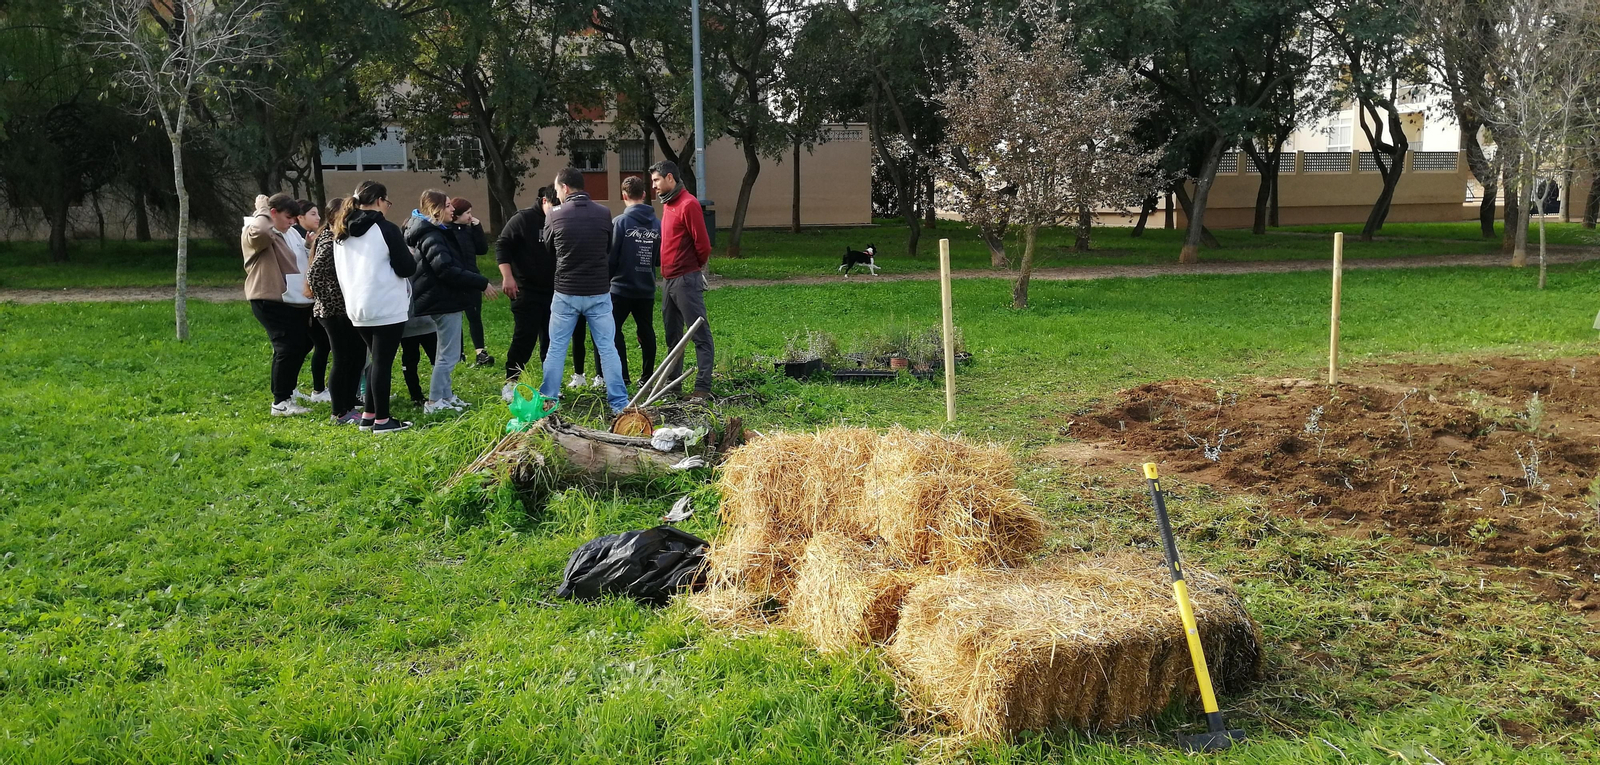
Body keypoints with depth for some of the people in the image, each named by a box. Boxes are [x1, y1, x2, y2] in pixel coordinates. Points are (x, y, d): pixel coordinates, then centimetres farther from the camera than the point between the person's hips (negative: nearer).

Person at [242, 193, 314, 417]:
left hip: (288, 300, 10)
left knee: (300, 344, 13)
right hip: (270, 301, -10)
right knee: (287, 347, -14)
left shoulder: (279, 235, 24)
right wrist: (262, 210, -18)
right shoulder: (255, 232, -8)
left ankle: (286, 394, 25)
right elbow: (260, 231, -35)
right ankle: (280, 402, -7)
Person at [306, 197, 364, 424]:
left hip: (349, 310, 8)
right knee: (343, 361, -1)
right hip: (335, 312, -8)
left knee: (357, 357, 12)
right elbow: (314, 276, -22)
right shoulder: (329, 242, -15)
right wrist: (330, 303, -16)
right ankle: (339, 413, 10)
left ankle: (349, 406, 23)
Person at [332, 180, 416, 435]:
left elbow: (340, 269, 19)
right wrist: (408, 254, 8)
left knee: (377, 359, 18)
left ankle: (368, 415, 20)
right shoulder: (386, 229, -12)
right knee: (383, 362, -1)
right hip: (387, 307, -7)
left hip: (356, 307, 7)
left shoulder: (342, 233, 10)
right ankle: (382, 420, 4)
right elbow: (407, 268, -12)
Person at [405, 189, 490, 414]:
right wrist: (481, 283, -23)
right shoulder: (432, 237, -18)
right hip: (445, 301, -11)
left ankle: (445, 396, 26)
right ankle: (434, 402, 0)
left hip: (440, 300, 11)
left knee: (445, 353, 18)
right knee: (448, 355, -5)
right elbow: (447, 269, -27)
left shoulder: (435, 232, 15)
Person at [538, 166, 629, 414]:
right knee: (607, 348, 6)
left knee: (556, 348, 10)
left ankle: (547, 401, 16)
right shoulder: (603, 214, -4)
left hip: (566, 293, -1)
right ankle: (619, 403, 6)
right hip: (599, 292, 1)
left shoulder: (555, 215, -7)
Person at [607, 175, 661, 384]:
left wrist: (607, 279, 4)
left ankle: (622, 376, -1)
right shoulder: (656, 223, 0)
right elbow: (660, 259, 4)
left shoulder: (620, 222, -12)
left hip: (622, 288, -4)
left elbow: (611, 256, -11)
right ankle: (647, 375, 15)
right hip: (647, 288, 4)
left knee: (613, 330, 4)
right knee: (646, 331, 12)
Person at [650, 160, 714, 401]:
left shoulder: (688, 204, -13)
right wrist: (667, 269, 13)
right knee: (673, 335, 16)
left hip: (686, 279, -10)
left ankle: (703, 387, -6)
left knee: (700, 334, -6)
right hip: (670, 279, 10)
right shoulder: (668, 204, 15)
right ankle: (672, 381, 26)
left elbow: (702, 244, -14)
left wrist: (695, 267, 1)